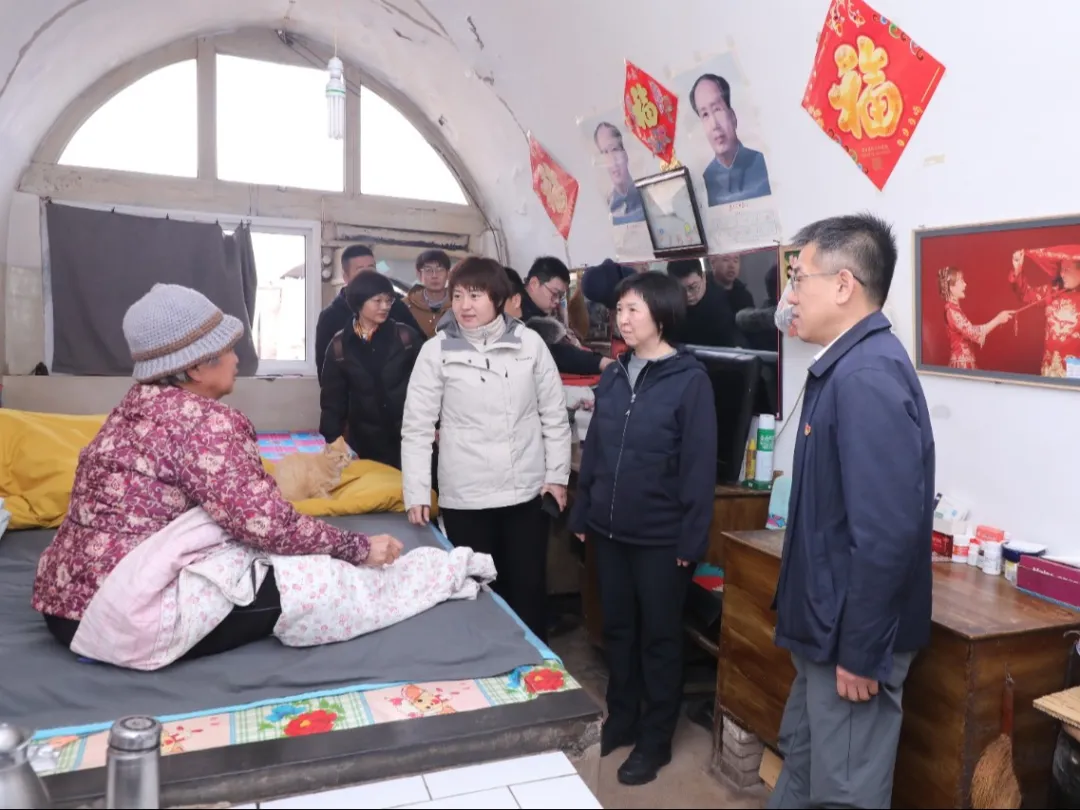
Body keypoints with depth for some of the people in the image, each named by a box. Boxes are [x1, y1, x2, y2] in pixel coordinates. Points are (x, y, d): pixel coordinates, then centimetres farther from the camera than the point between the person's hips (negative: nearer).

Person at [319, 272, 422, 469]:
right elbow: (333, 400, 5)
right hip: (364, 441, 1)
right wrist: (330, 442, 1)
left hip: (407, 436, -1)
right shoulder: (340, 346, 1)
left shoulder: (406, 336, -1)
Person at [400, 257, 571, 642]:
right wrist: (416, 492, -8)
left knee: (529, 590, 13)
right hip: (465, 499, -1)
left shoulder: (530, 343, -1)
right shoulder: (436, 351, -5)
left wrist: (557, 474, 5)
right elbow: (417, 427, -3)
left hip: (526, 493, 1)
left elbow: (554, 415, 5)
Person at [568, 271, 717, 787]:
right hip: (609, 530, 6)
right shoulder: (612, 377, 6)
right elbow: (593, 451, 10)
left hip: (661, 536, -5)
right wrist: (582, 515, 10)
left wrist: (691, 539, -14)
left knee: (659, 637, 11)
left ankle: (655, 740, 28)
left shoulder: (689, 380, -12)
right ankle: (621, 719, 38)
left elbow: (699, 465, -13)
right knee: (617, 629, 18)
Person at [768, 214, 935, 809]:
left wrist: (860, 652, -21)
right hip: (826, 626, 9)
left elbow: (886, 531, -28)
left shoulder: (867, 375, -24)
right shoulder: (844, 367, 8)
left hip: (852, 638, -9)